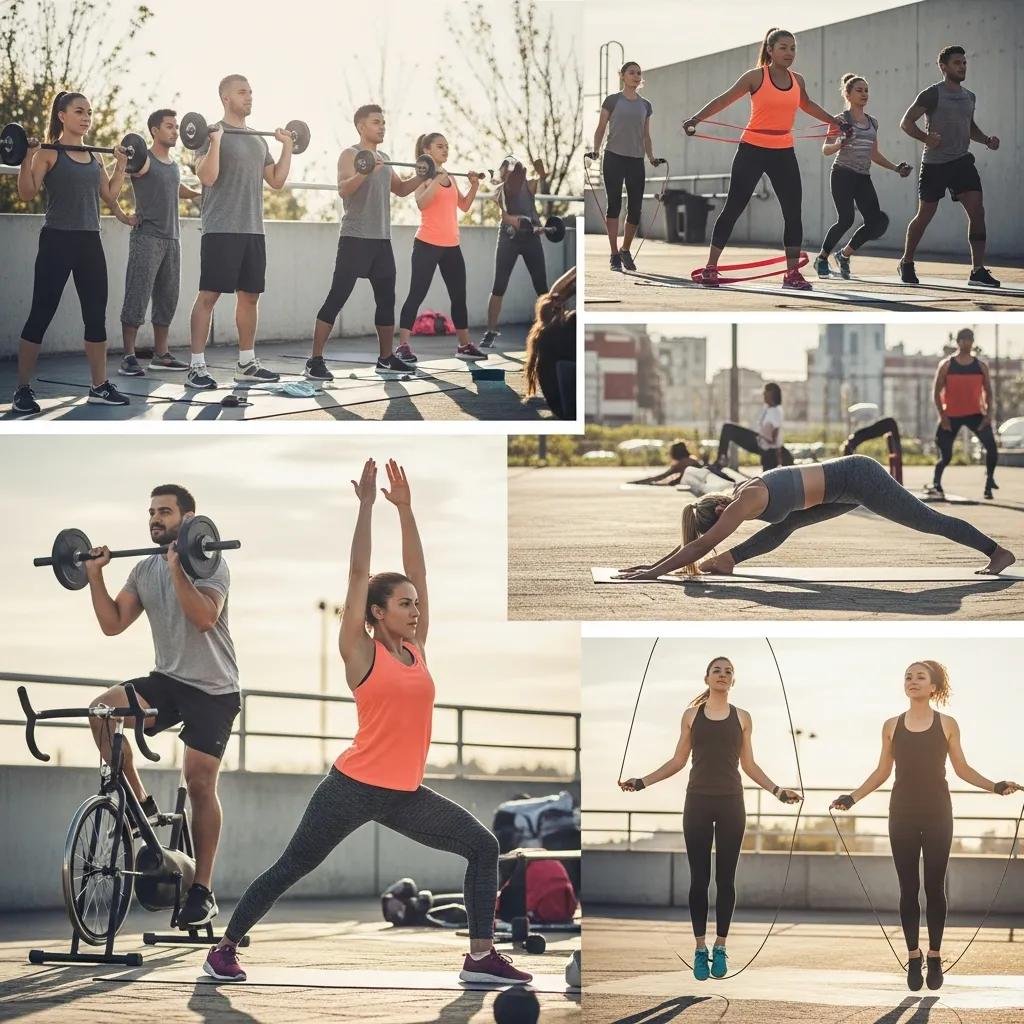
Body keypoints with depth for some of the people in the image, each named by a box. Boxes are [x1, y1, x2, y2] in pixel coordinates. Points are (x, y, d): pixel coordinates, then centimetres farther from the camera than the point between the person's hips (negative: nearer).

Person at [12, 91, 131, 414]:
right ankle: (23, 390, -1)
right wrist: (26, 158, -22)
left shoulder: (94, 158, 14)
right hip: (57, 241, -6)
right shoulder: (48, 154, -5)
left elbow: (109, 195, 18)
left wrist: (121, 165, 13)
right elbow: (27, 194, -11)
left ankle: (100, 387, 14)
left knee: (96, 315, 7)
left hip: (90, 242, 6)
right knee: (41, 315, -5)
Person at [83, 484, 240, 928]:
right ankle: (142, 804, -9)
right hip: (167, 680, 5)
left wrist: (177, 569, -31)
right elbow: (113, 623, 4)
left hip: (212, 689, -5)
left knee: (200, 783, -8)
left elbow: (204, 617, -26)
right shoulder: (144, 570, 10)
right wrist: (95, 576, -4)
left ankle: (202, 891, -1)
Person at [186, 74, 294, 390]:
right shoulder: (213, 134, -6)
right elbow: (207, 177, -19)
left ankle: (247, 364, 18)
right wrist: (215, 140, -26)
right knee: (209, 295, -8)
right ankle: (197, 367, -9)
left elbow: (277, 181, 17)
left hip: (253, 231, 8)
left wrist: (287, 147, 13)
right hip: (221, 231, -8)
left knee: (249, 295, 10)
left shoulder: (258, 141, 18)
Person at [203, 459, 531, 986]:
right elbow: (358, 572, -8)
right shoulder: (361, 652, -5)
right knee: (291, 868, 2)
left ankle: (481, 956, -2)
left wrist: (405, 508, 9)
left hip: (405, 794, 6)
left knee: (483, 847, -2)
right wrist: (367, 503, -7)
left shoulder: (416, 649, 10)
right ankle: (224, 950, 13)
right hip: (354, 787, -6)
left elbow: (417, 572, 11)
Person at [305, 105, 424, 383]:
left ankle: (386, 359, 20)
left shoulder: (384, 159, 16)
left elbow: (400, 189, 28)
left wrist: (422, 177, 12)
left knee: (387, 300, 11)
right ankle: (315, 362, -12)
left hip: (381, 240, 8)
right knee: (336, 299, -10)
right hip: (355, 239, -8)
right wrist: (364, 171, -38)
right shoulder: (350, 155, -8)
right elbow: (343, 189, -23)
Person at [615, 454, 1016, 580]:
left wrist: (653, 572, -28)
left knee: (929, 521, 5)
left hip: (859, 479, -9)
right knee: (784, 525, 5)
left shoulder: (748, 499, -23)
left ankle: (998, 552, 17)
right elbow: (696, 537, 11)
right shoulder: (739, 494, 2)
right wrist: (655, 563, 7)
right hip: (850, 484, 9)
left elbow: (702, 544, -27)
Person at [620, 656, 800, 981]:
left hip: (731, 803, 0)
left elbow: (749, 765, 10)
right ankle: (700, 949, 5)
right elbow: (678, 761, 8)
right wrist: (642, 782, 0)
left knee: (725, 878, 3)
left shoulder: (742, 717, 8)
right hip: (698, 802, 0)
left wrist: (777, 790, 0)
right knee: (699, 878, -1)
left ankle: (720, 947, 11)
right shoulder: (691, 715, 7)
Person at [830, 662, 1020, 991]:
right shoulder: (892, 726, 6)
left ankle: (935, 957, 6)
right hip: (903, 813, 1)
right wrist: (852, 797, 4)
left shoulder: (947, 725, 2)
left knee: (934, 886, -1)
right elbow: (882, 772, 11)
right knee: (908, 888, 1)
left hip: (937, 813, -1)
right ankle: (913, 957, 7)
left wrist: (995, 787, -6)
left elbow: (962, 769, 5)